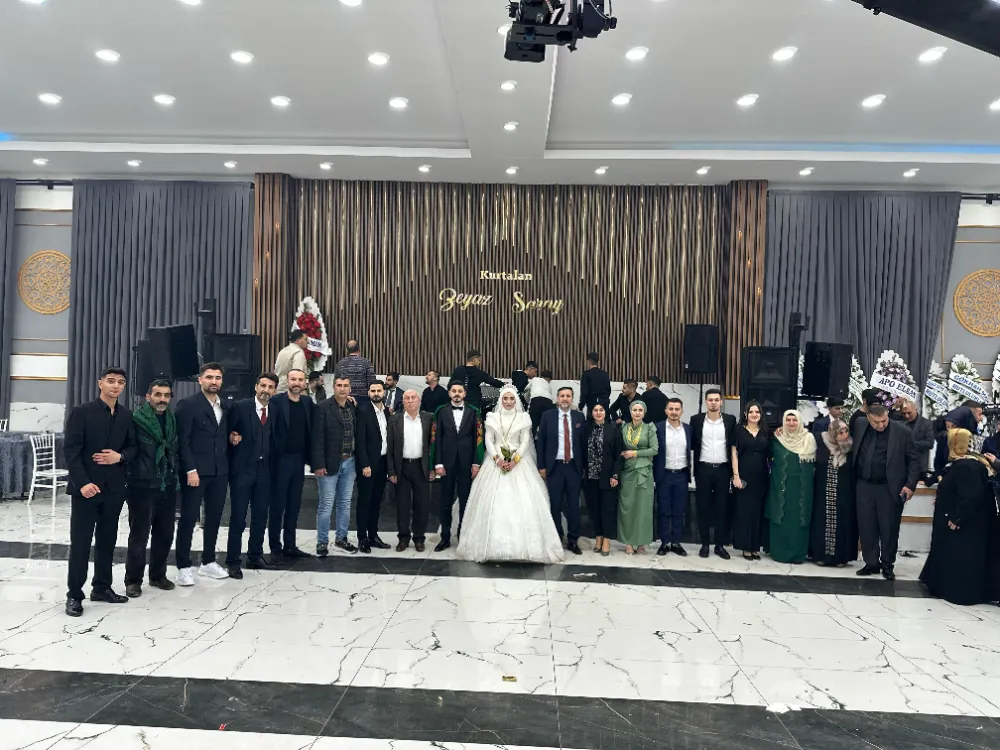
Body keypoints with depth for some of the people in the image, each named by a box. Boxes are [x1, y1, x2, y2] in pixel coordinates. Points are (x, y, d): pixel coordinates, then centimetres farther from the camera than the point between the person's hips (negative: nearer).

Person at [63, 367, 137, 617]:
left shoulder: (126, 415, 7)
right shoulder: (81, 412, -6)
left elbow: (132, 446, 13)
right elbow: (70, 450, -11)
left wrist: (120, 456, -10)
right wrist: (82, 482, -19)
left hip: (114, 488, 4)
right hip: (86, 486, -4)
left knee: (107, 540, 12)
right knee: (80, 541, 1)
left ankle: (102, 587, 23)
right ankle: (74, 594, 11)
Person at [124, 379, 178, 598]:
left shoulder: (173, 420, 7)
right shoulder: (136, 419, -11)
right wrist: (129, 479, -16)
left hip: (168, 488, 5)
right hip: (142, 487, -5)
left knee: (165, 535, 12)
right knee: (138, 536, 4)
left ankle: (158, 575, 28)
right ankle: (133, 580, 19)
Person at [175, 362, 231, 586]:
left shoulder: (224, 406, 11)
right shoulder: (188, 404, -7)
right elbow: (182, 441, -11)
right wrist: (190, 470, -16)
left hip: (220, 471, 6)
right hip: (196, 471, -6)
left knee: (214, 518, 11)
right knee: (189, 519, 1)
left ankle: (208, 562, 23)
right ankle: (184, 567, 11)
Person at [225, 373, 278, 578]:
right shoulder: (239, 407, -5)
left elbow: (273, 438, 10)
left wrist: (272, 465, -3)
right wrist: (232, 437, -22)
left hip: (264, 469, 5)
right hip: (242, 468, -4)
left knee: (261, 516, 11)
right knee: (238, 517, -1)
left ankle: (255, 557, 24)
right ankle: (233, 561, 8)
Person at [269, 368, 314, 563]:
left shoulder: (308, 402, 7)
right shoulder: (276, 401, -8)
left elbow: (311, 429, 10)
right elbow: (270, 429, -14)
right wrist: (271, 457, -19)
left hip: (299, 460, 5)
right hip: (281, 459, -5)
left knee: (294, 505, 11)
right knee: (277, 505, 3)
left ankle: (289, 546, 21)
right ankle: (275, 548, 13)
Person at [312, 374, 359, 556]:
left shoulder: (354, 407, 6)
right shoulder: (323, 407, -9)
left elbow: (356, 433, 9)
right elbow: (317, 438, -12)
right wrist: (318, 464, -16)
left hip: (349, 462, 5)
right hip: (329, 463, -5)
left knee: (345, 504, 13)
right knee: (326, 505, 1)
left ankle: (341, 539, 25)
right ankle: (322, 542, 13)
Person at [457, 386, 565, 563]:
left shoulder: (523, 418, 5)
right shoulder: (492, 417, 9)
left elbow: (525, 442, -1)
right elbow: (488, 441, 3)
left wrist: (515, 459, -15)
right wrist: (497, 458, -12)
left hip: (518, 463, -1)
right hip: (496, 462, 1)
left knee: (521, 501, -8)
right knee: (494, 502, -4)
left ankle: (522, 545, -3)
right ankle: (494, 545, 2)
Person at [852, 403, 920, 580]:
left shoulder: (903, 431, -7)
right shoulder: (859, 425, 0)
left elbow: (914, 461, -2)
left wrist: (910, 485, -10)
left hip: (890, 488, -2)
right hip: (864, 486, 3)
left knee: (889, 528, 4)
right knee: (866, 526, 7)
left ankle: (887, 565, 18)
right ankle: (871, 562, 19)